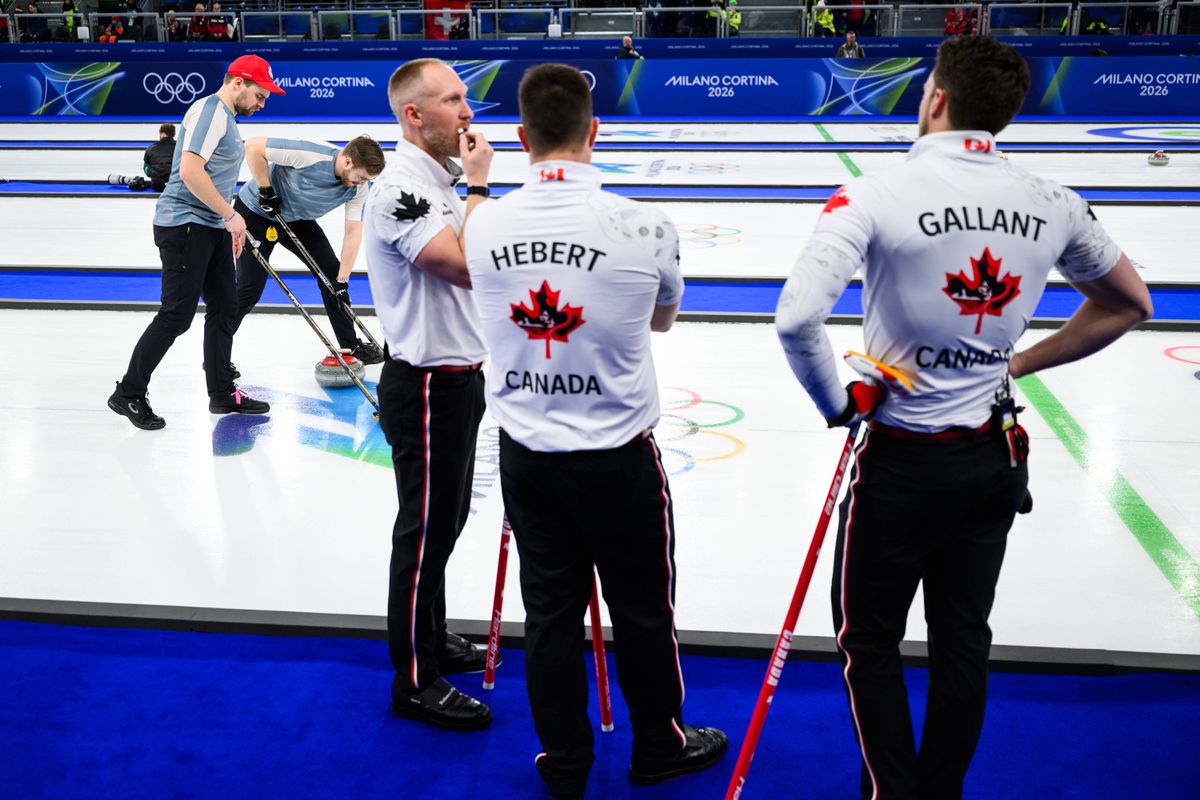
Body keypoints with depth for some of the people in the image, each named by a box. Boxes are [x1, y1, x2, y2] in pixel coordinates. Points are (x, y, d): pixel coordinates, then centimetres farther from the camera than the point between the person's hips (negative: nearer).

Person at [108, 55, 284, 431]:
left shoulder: (226, 117, 19)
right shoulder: (210, 110, -13)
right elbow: (190, 170, -25)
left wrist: (232, 224, 23)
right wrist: (230, 215, -19)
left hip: (210, 229, 11)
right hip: (184, 225, -10)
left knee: (224, 307, 12)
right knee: (177, 314, -8)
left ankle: (222, 393, 21)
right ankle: (128, 394, 2)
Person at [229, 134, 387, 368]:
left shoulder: (358, 187, -16)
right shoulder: (309, 154, -36)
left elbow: (353, 232, -12)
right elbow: (254, 146, -31)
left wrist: (342, 281, -15)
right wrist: (265, 190, -26)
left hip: (297, 218, 6)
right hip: (256, 211, -6)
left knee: (331, 271, 0)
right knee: (251, 287, -10)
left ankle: (350, 345, 12)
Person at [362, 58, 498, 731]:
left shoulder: (444, 178, 10)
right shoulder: (400, 189, -21)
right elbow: (468, 267, -31)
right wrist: (479, 185, -20)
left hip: (457, 376, 9)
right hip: (424, 388, -9)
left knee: (447, 519, 20)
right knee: (426, 529, 1)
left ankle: (432, 639, 38)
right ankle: (415, 682, 14)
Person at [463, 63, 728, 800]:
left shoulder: (484, 226, -8)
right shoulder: (645, 227, -16)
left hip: (526, 454, 3)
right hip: (619, 456, -3)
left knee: (550, 610, 15)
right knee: (642, 610, 16)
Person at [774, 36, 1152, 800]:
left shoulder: (876, 195, -18)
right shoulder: (1052, 204, -2)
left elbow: (797, 317, -29)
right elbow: (1128, 305, 11)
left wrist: (836, 403, -12)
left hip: (903, 461, -5)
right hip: (996, 457, 5)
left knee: (870, 641, 14)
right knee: (964, 640, 18)